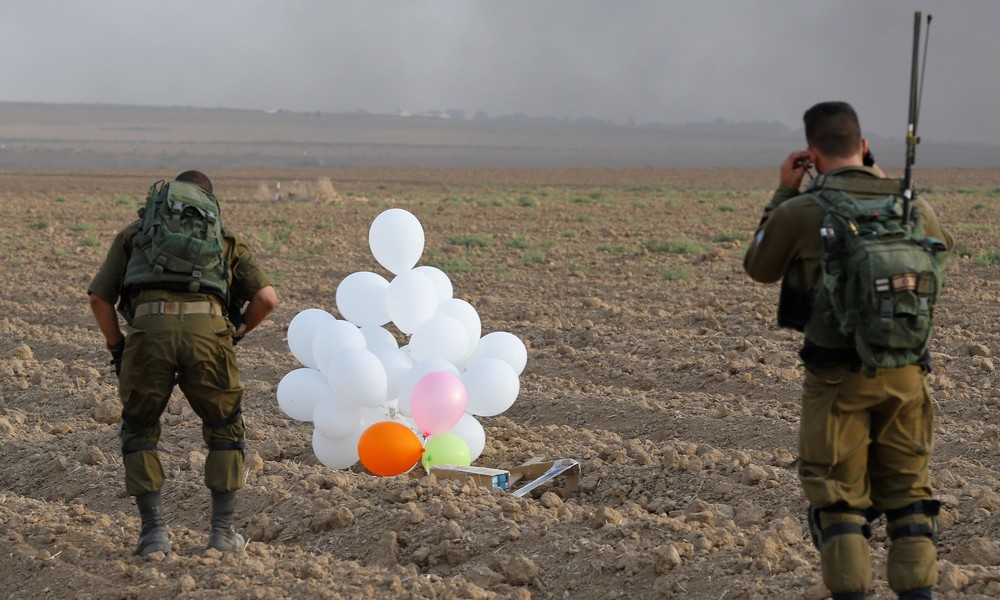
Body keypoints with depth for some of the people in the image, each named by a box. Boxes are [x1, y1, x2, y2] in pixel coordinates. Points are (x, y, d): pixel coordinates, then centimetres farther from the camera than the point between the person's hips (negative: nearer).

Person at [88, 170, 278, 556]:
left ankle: (154, 533, 14)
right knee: (225, 429, 23)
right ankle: (222, 531, 18)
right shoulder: (225, 239, 31)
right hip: (206, 332, 0)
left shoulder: (135, 232, 31)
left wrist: (117, 349, 32)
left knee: (139, 430, 21)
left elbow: (99, 297, 20)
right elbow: (267, 298, 16)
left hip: (149, 330, 0)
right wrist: (237, 334, 33)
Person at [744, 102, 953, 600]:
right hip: (904, 373, 3)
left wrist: (784, 192, 10)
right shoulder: (910, 205, -1)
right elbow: (942, 243, 23)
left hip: (839, 377, -3)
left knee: (840, 500, 6)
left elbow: (759, 268, 8)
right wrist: (882, 179, 19)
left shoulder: (799, 212, -11)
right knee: (908, 494, 13)